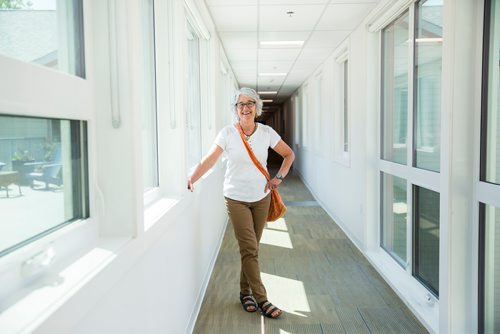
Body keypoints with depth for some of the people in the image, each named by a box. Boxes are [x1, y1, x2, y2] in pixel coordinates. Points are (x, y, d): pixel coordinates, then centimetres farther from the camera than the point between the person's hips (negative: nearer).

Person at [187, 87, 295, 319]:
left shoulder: (266, 132, -1)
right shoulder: (227, 133, -7)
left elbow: (289, 154, 7)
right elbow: (209, 159, -10)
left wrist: (278, 178, -4)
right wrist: (191, 179, -19)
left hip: (261, 197, 3)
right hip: (236, 198, -3)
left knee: (252, 248, 11)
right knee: (249, 249, -5)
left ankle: (245, 292, 29)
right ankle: (261, 299, 5)